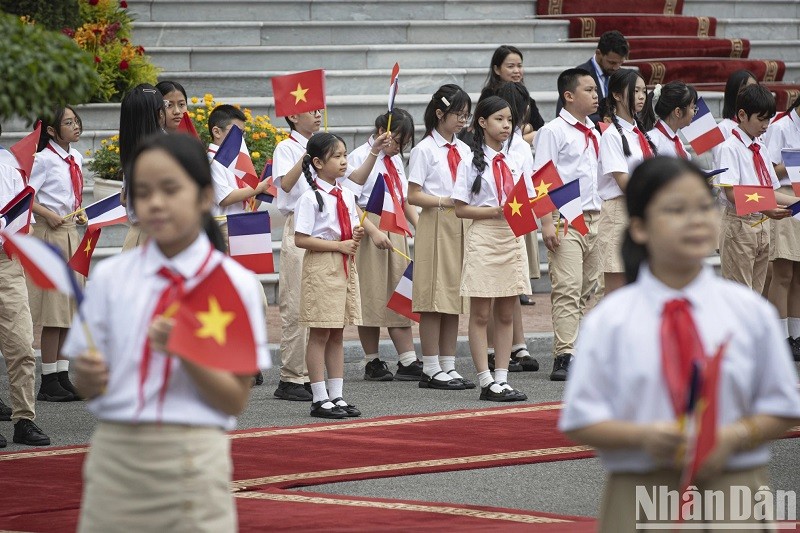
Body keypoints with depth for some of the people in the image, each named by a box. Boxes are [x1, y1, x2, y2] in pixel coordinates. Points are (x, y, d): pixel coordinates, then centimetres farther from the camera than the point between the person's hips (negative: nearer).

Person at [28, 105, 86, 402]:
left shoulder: (76, 158, 11)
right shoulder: (45, 159, -12)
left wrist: (78, 213, 9)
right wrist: (49, 215, -23)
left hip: (71, 233, 8)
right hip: (51, 234, -8)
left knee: (67, 309, 10)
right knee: (53, 311, -6)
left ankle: (63, 378, 15)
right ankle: (49, 382, -2)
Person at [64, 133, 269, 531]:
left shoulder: (235, 282, -2)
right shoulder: (110, 276, 6)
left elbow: (235, 401, -4)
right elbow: (87, 389, 8)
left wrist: (186, 353, -19)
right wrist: (90, 375, -15)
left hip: (192, 458, -2)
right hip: (115, 450, 2)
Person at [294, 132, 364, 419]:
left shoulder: (346, 195, 11)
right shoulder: (311, 198, -11)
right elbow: (301, 239, -16)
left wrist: (357, 235, -4)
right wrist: (339, 245, -17)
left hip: (346, 266, 7)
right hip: (321, 266, -7)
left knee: (337, 334, 11)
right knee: (320, 334, -3)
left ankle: (336, 395, 14)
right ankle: (320, 398, 1)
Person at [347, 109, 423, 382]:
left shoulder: (395, 159, 16)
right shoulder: (359, 157, -8)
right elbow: (350, 202, -14)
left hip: (396, 231, 7)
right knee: (372, 296, -1)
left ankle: (408, 361, 4)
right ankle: (373, 363, 7)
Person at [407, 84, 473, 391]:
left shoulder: (464, 150, 13)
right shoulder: (425, 150, -5)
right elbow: (412, 196, -8)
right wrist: (443, 201, -19)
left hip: (462, 225, 6)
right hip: (436, 226, -6)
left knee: (454, 297, 8)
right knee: (434, 298, -4)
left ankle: (448, 366, 13)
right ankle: (431, 369, 0)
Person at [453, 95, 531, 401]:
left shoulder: (514, 163, 12)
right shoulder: (472, 163, -3)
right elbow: (460, 209, -7)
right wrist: (496, 211, -17)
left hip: (512, 237, 5)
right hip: (483, 237, -5)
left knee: (506, 314, 6)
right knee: (480, 314, -2)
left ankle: (502, 378, 9)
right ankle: (486, 382, 0)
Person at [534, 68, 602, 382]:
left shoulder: (594, 134, 16)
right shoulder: (554, 131, -7)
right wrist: (546, 222, -17)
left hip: (593, 218, 8)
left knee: (586, 289, 8)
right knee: (567, 288, -13)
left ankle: (575, 351, 12)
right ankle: (563, 358, -16)